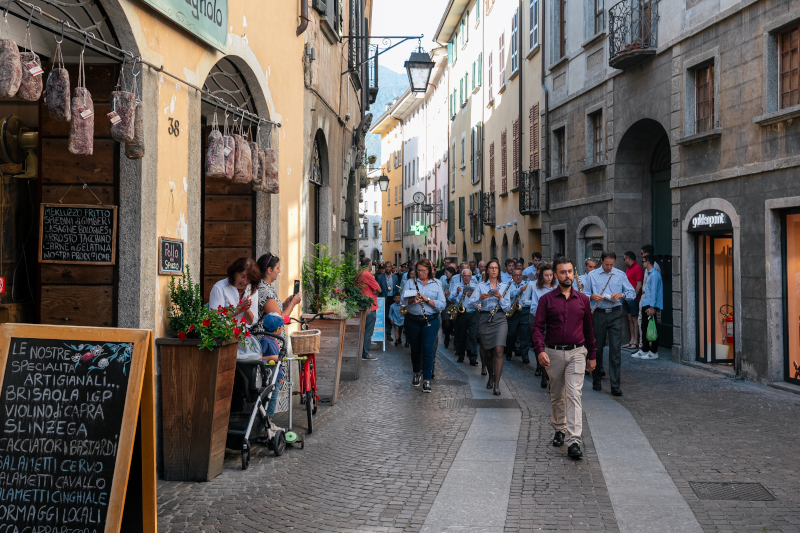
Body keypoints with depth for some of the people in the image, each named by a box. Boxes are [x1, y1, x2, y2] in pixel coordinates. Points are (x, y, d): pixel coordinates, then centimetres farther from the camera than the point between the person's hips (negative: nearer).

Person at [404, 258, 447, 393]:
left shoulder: (436, 285, 7)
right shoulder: (410, 283, 8)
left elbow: (442, 305, -2)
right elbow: (403, 300, -5)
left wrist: (427, 299, -15)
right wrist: (413, 300, -25)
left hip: (430, 321, -1)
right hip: (413, 320, 1)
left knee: (427, 349, -12)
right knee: (415, 349, 11)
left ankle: (427, 380, -10)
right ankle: (417, 374, 34)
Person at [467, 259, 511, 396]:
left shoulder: (504, 286, 10)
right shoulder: (481, 286, 6)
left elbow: (507, 308, 5)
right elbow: (470, 304, -4)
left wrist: (500, 297, -11)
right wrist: (480, 298, -23)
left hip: (500, 319, 0)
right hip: (485, 320, 0)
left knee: (498, 350, -16)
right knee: (488, 352, 7)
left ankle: (496, 384, -16)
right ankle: (491, 376, 35)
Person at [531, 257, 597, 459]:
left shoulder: (583, 300, 6)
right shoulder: (546, 299, 1)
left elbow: (589, 329, 13)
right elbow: (538, 327, -4)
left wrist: (592, 355, 14)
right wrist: (540, 350, -19)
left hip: (576, 353, 0)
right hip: (553, 353, 0)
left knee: (574, 395, -11)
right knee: (557, 395, 13)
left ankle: (574, 441, -16)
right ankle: (559, 429, 35)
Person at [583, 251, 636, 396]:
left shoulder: (620, 275, 8)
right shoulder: (592, 275, 7)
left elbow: (632, 292, 7)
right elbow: (584, 294, 9)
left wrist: (621, 295, -13)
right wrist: (592, 297, -13)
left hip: (615, 314, 0)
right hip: (599, 314, 0)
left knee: (616, 349, -5)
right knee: (597, 348, 8)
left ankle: (615, 385, -1)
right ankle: (596, 381, 24)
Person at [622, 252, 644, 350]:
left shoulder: (637, 268, -10)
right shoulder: (628, 269, 18)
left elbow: (639, 285, -15)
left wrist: (634, 296, -19)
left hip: (633, 298, -9)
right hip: (627, 298, 9)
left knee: (634, 319, -6)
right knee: (630, 319, 9)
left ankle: (635, 342, -4)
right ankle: (632, 340, 13)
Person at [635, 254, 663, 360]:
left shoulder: (654, 275, -14)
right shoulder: (650, 274, 17)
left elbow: (653, 291, -19)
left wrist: (652, 307, -21)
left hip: (650, 306, -10)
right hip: (646, 305, 10)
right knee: (644, 328, 14)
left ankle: (653, 352, 1)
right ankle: (644, 350, 21)